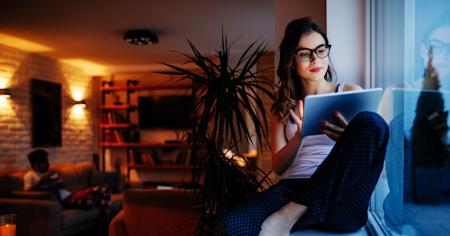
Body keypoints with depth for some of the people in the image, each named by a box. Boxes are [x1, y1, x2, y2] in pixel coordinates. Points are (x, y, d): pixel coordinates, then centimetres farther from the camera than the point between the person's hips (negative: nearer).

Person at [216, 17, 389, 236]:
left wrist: (349, 139, -15)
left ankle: (293, 214, -26)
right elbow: (278, 166, 9)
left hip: (340, 200, 2)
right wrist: (299, 135, -11)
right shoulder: (282, 107, 17)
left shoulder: (351, 93, 15)